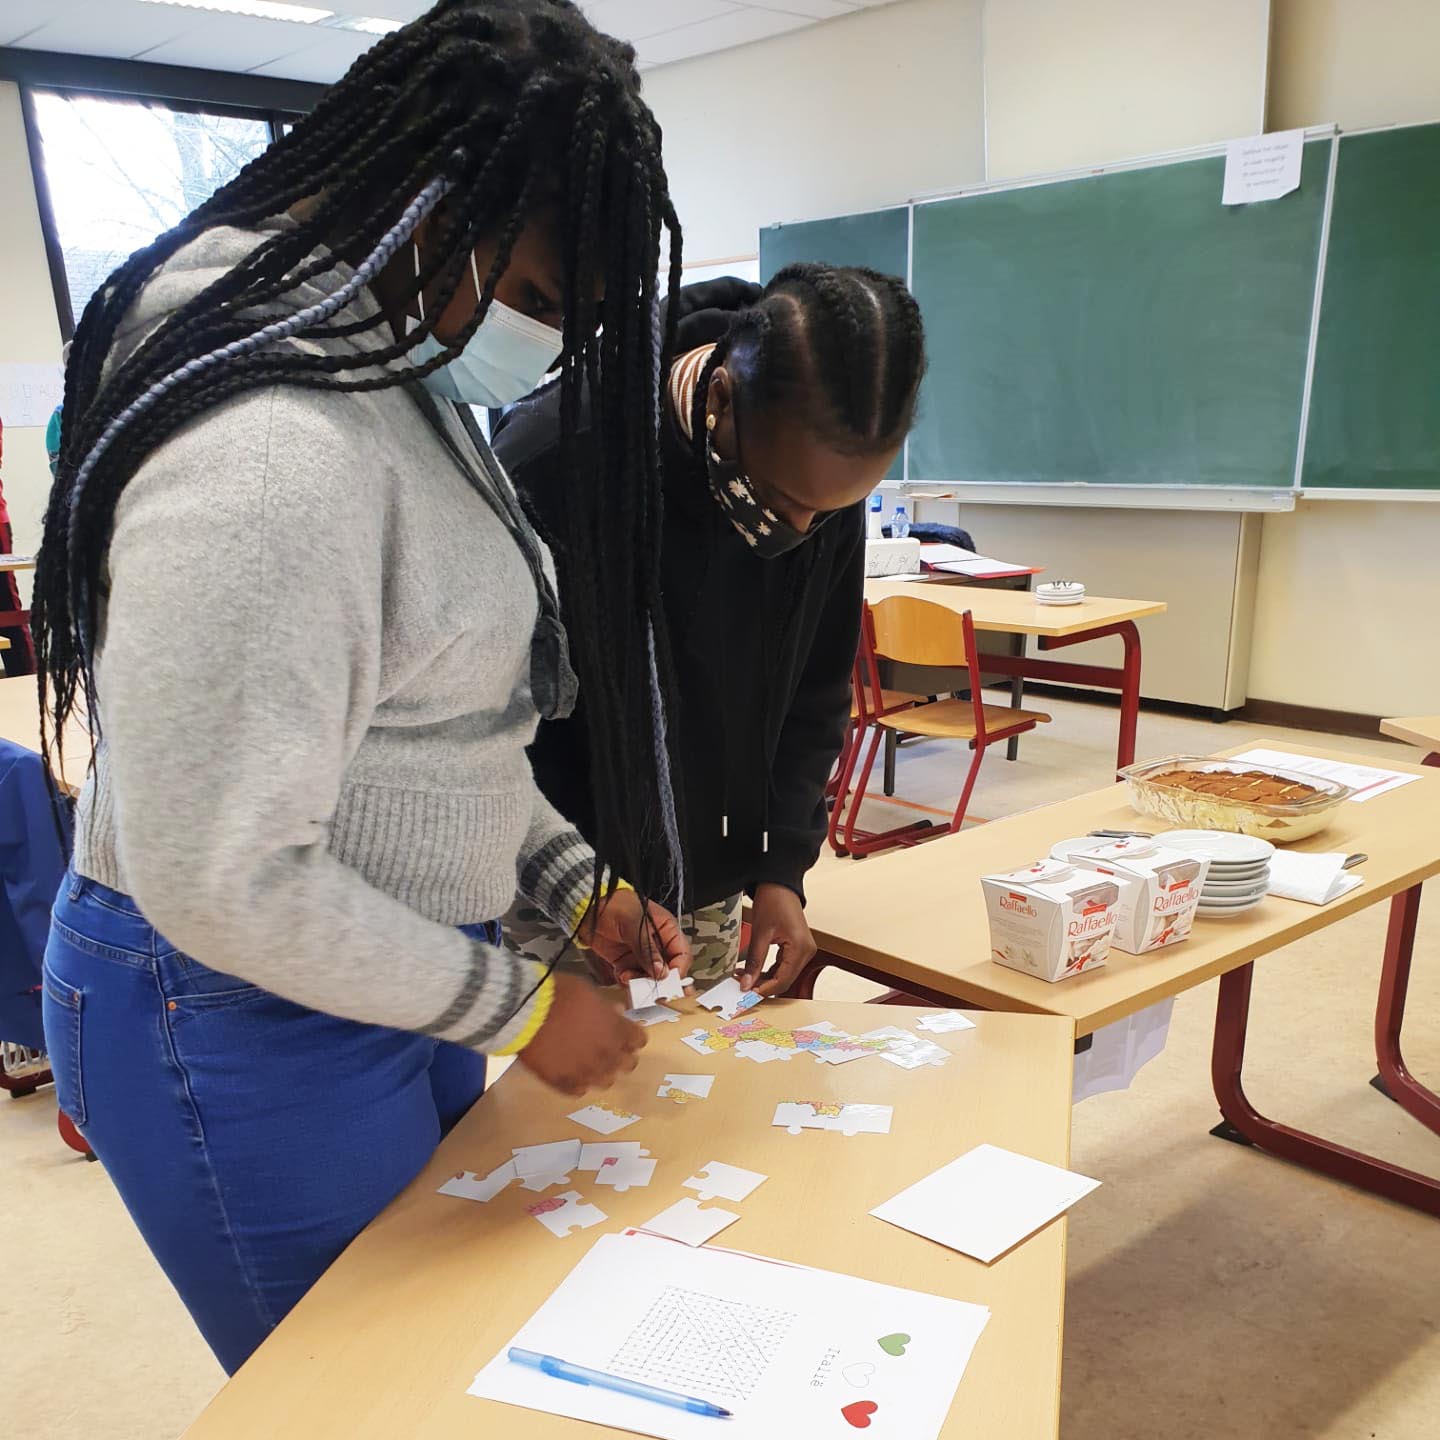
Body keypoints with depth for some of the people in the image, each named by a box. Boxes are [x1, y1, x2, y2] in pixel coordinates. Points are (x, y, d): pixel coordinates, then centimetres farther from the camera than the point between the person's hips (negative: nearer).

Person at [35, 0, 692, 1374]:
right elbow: (219, 880, -27)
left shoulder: (402, 373, 5)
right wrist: (516, 1005, -17)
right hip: (251, 1024, -9)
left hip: (391, 973, 9)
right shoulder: (267, 459, -29)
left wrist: (568, 880, 5)